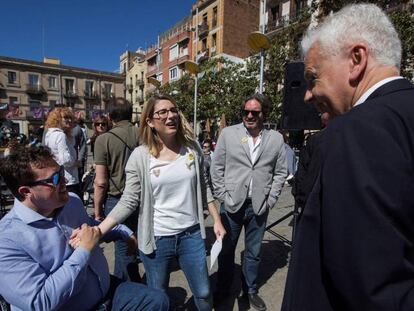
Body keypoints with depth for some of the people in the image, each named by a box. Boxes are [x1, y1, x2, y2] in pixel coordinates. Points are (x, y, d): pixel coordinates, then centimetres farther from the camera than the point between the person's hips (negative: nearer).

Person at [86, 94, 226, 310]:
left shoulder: (192, 148, -4)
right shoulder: (140, 156, -11)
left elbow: (203, 188, 5)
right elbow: (128, 202, -9)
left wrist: (217, 220, 6)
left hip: (191, 235, 2)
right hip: (156, 239, -1)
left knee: (203, 293, 19)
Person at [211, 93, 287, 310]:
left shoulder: (276, 139, 1)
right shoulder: (228, 133, -2)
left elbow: (280, 172, 6)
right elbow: (216, 167, 0)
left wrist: (270, 199, 0)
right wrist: (222, 195, -5)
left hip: (259, 206, 1)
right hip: (232, 203, 0)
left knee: (253, 252, 17)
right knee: (226, 250, 14)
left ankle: (250, 290, 40)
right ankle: (222, 290, 37)